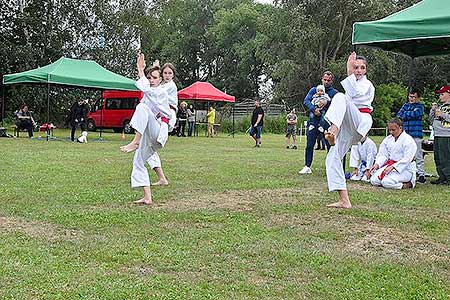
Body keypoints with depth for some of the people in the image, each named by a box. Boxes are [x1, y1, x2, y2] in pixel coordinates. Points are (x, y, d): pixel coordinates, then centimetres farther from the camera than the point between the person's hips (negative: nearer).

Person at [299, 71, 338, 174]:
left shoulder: (334, 92, 9)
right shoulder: (314, 89, 12)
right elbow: (306, 101, -1)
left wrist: (327, 103, -22)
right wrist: (314, 109, -17)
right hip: (314, 120, 1)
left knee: (331, 145, -1)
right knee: (309, 145, 1)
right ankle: (307, 167, 7)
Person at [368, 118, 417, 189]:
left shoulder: (408, 140, -13)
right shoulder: (388, 139, 9)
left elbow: (406, 159, -20)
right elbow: (382, 155, 6)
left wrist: (392, 167, -29)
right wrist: (377, 164, -14)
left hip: (405, 168, -7)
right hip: (390, 166, 7)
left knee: (386, 182, -29)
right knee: (374, 180, -11)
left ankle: (408, 184, -5)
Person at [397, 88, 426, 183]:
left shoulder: (420, 106, 4)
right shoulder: (406, 105, 17)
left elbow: (416, 113, -15)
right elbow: (399, 115, 5)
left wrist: (405, 114, -2)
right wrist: (411, 115, -9)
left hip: (416, 134, -5)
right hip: (405, 133, 5)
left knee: (418, 155, -7)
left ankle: (421, 175, -3)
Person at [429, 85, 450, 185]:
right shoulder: (440, 107, 21)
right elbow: (431, 120, 22)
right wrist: (433, 110, 9)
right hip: (437, 136, 9)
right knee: (437, 158, 10)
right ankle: (442, 178, 16)